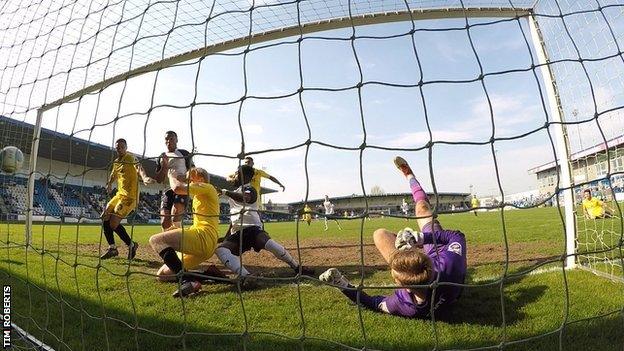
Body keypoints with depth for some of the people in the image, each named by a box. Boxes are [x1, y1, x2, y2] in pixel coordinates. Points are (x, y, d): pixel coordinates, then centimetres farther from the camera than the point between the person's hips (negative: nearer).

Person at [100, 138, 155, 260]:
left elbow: (139, 168, -33)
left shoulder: (131, 158, -11)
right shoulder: (116, 162, 14)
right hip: (119, 194, 9)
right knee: (105, 217, 7)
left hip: (129, 197, -8)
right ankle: (112, 248, 18)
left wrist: (144, 177, -53)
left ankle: (131, 245, 7)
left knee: (114, 223, -15)